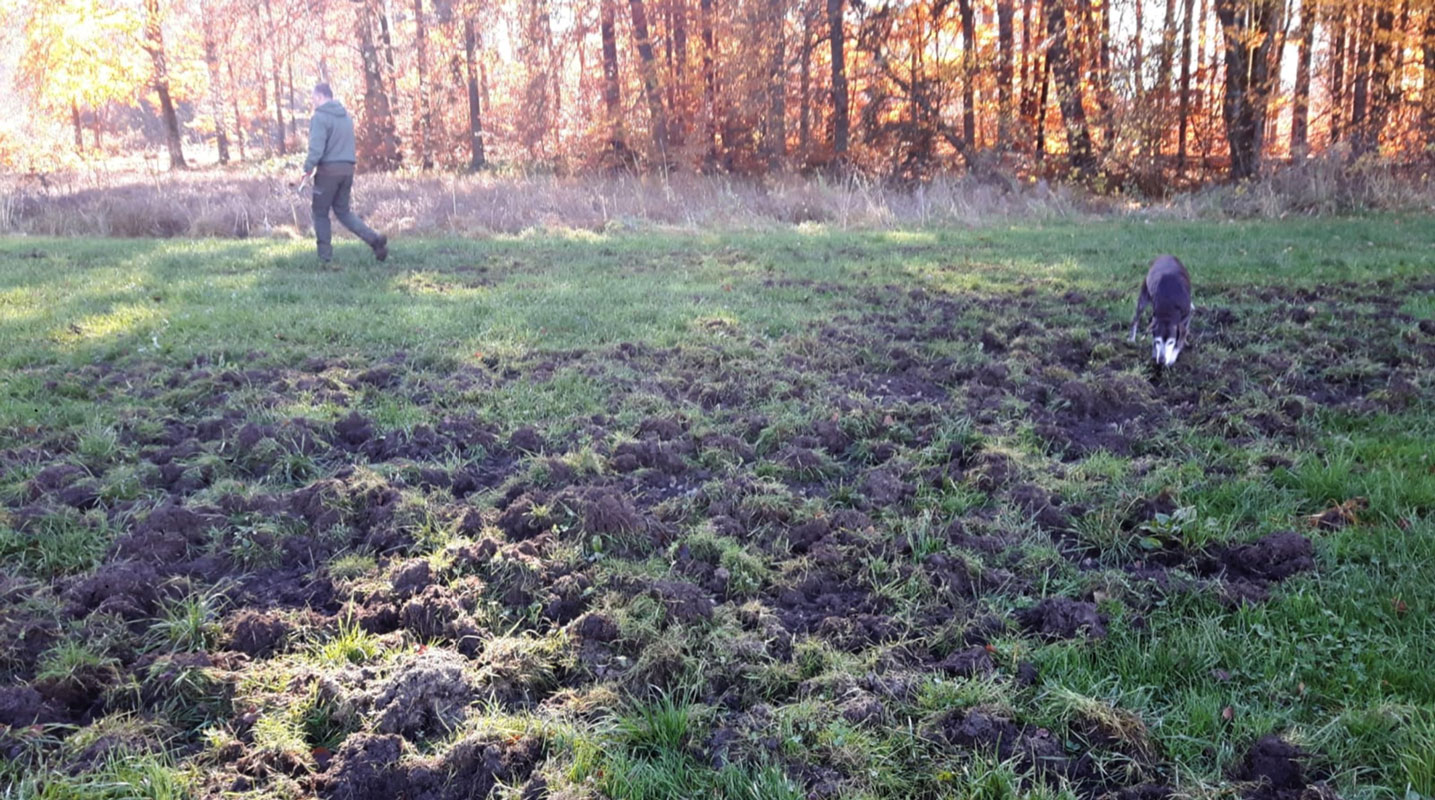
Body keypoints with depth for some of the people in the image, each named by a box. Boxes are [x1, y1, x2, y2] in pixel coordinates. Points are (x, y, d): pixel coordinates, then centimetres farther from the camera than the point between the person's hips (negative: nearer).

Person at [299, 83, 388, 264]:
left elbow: (316, 147, -20)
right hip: (347, 168, 7)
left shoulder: (320, 117, -11)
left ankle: (325, 255, 9)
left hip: (328, 170, -7)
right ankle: (374, 238, -2)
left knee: (321, 213, 8)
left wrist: (308, 168, -9)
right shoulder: (346, 116, 15)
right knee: (343, 211, 16)